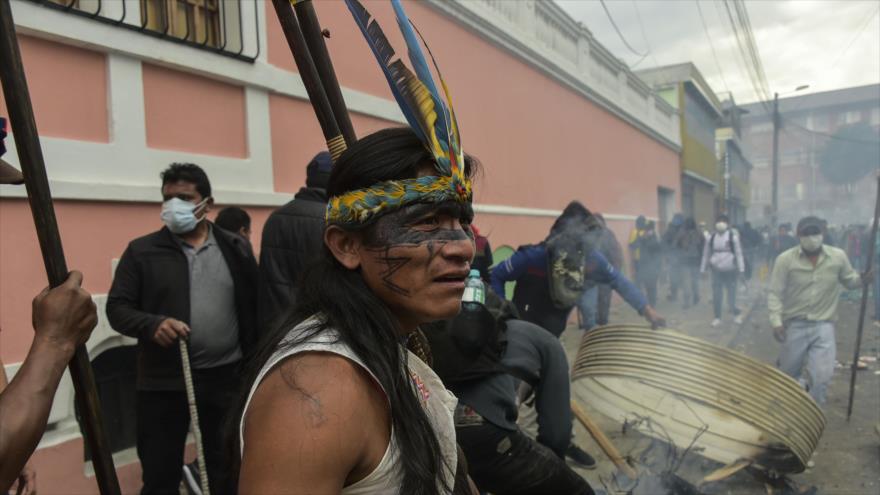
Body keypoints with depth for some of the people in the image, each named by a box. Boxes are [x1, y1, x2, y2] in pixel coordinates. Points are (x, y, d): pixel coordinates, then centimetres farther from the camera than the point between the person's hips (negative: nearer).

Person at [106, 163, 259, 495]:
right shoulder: (142, 251, 0)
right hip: (163, 382, -1)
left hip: (225, 378, 1)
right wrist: (153, 325, -21)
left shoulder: (236, 248, 4)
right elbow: (117, 308, -1)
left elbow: (255, 307, 4)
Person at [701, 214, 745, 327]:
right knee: (716, 294, 3)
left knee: (732, 292, 5)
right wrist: (703, 269, 6)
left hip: (730, 270, -2)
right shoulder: (711, 238, 2)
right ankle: (717, 317, 13)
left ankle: (736, 314, 25)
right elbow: (706, 254, 7)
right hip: (716, 270, 2)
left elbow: (738, 253, -5)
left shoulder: (733, 236, -5)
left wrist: (741, 268, -9)